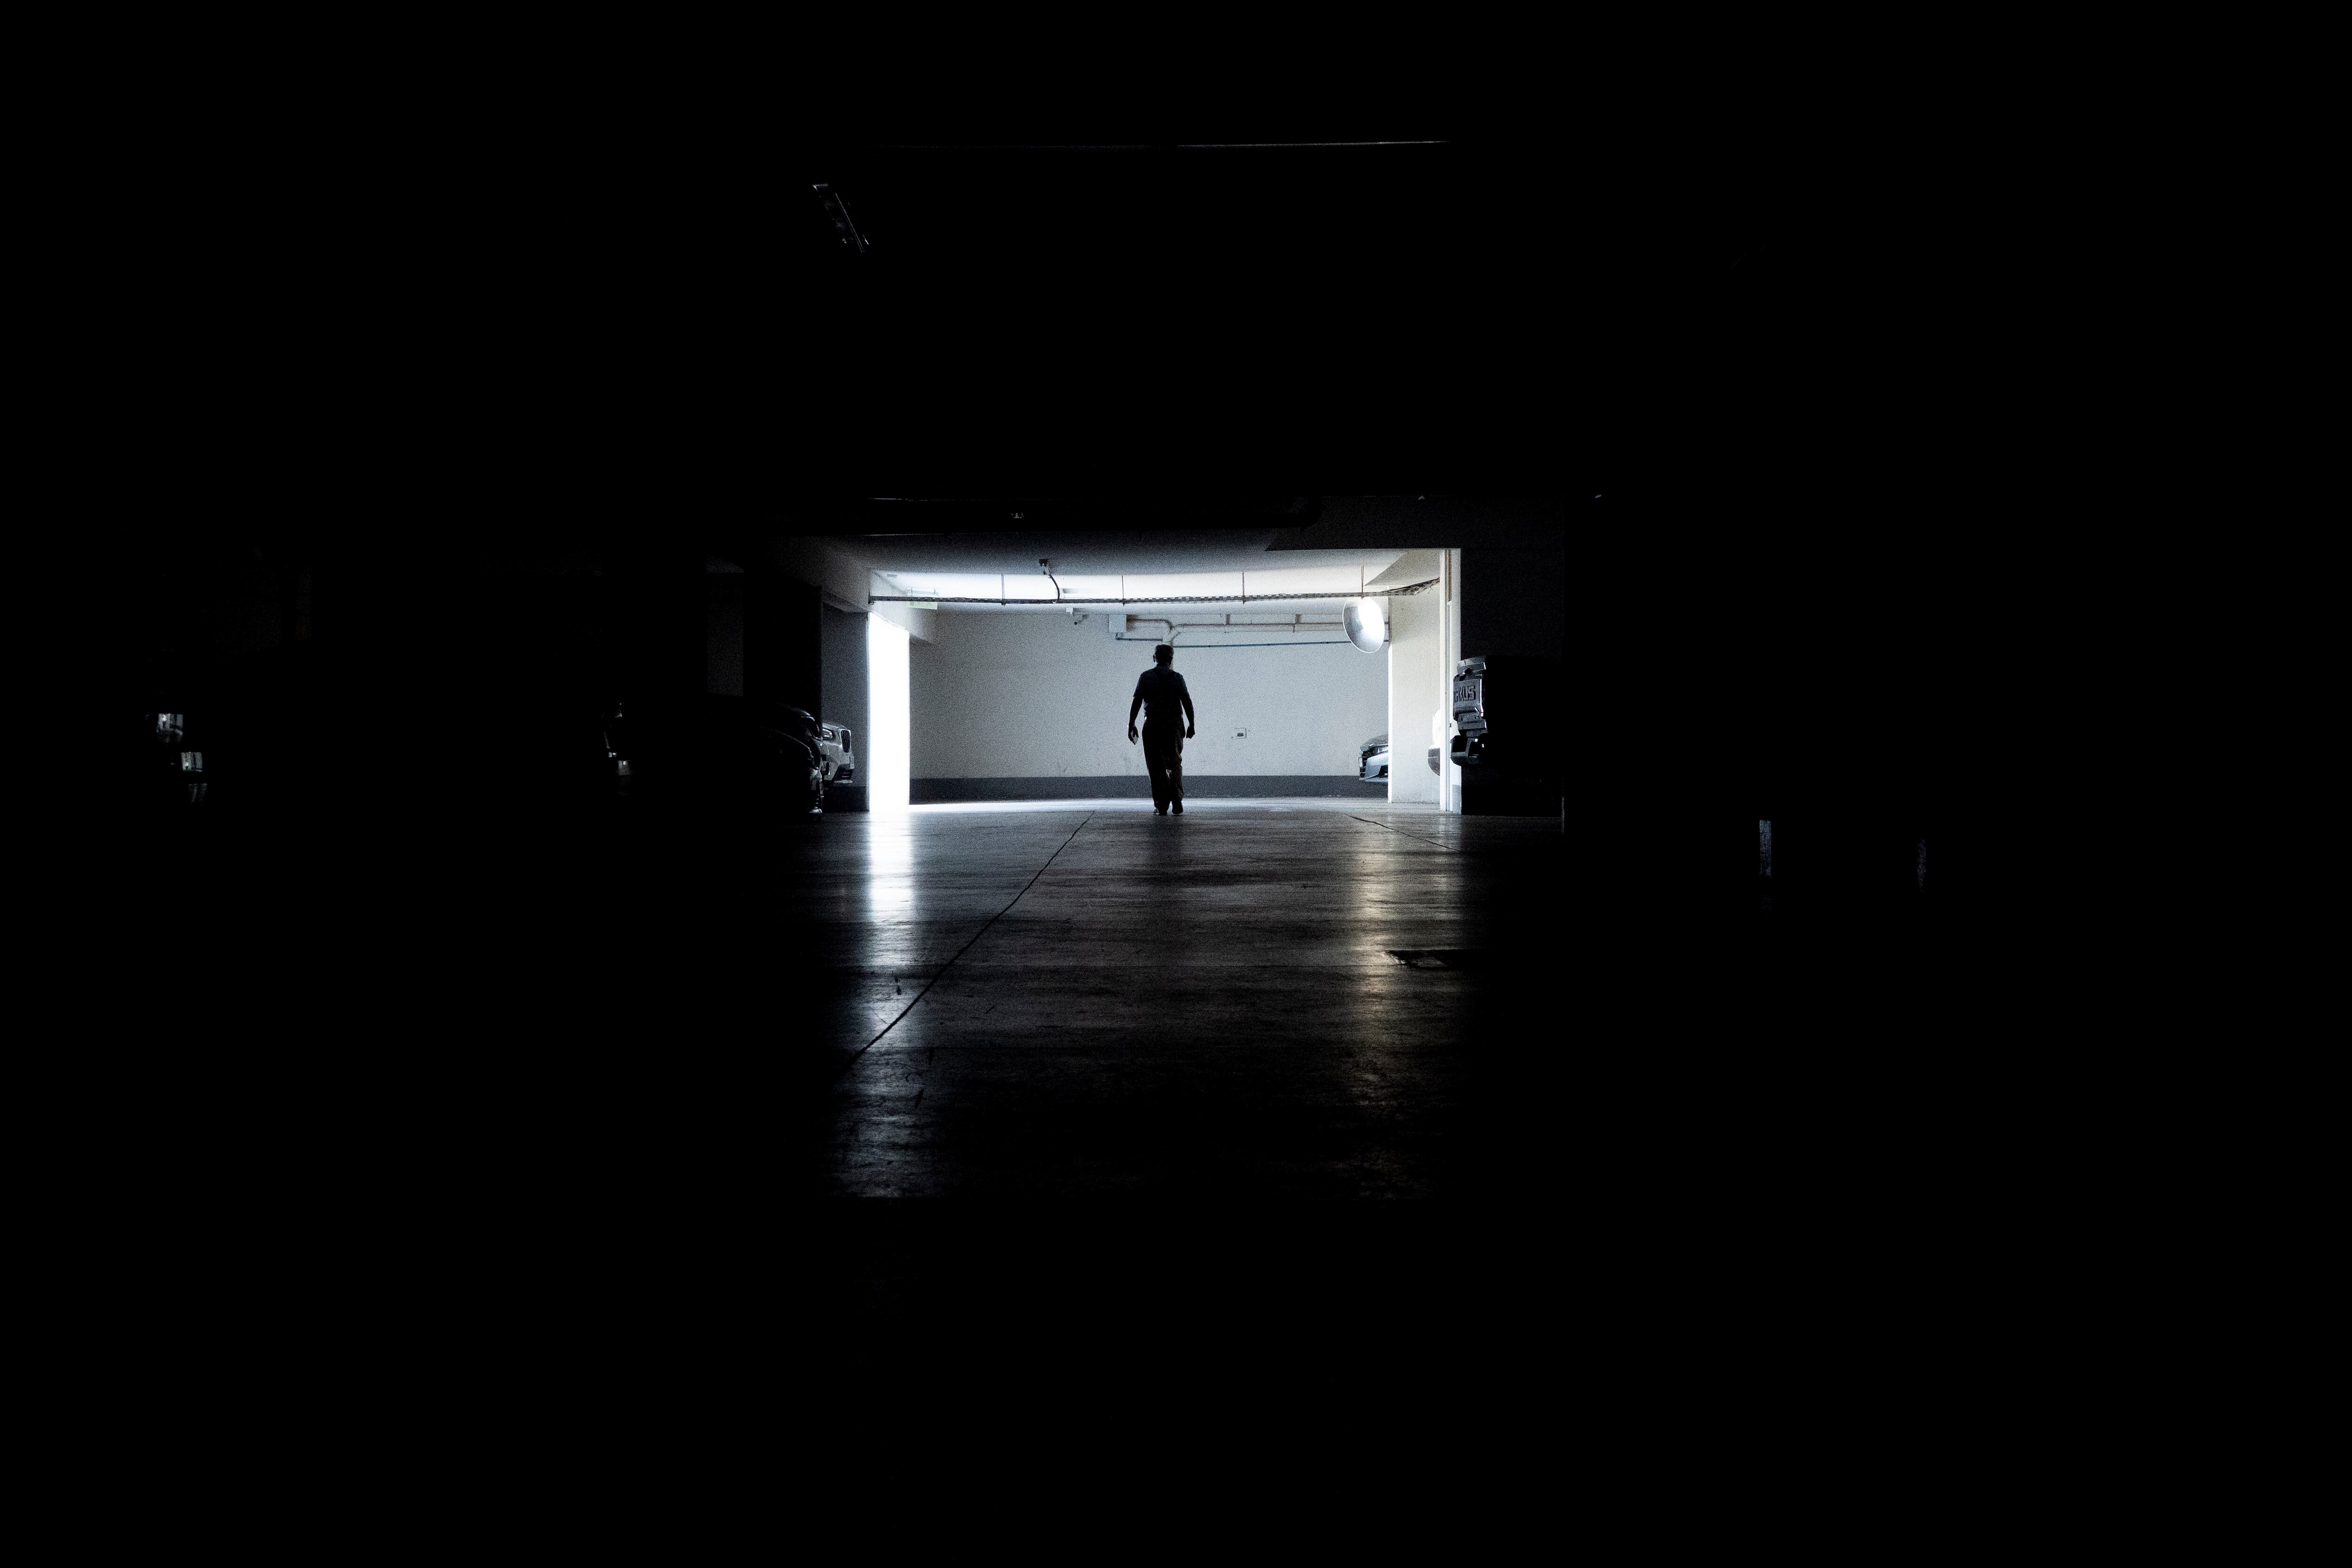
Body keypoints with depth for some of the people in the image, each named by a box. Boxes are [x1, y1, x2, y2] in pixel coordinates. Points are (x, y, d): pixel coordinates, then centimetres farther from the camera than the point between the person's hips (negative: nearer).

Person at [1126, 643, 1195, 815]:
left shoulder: (1145, 677, 1)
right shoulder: (1177, 678, 3)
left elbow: (1136, 702, -3)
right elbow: (1187, 703, -1)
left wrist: (1131, 724, 2)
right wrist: (1191, 724, 5)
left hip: (1152, 725, -1)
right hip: (1174, 725, 1)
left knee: (1156, 767, 3)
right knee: (1175, 763, 14)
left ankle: (1161, 806, -1)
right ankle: (1177, 800, -3)